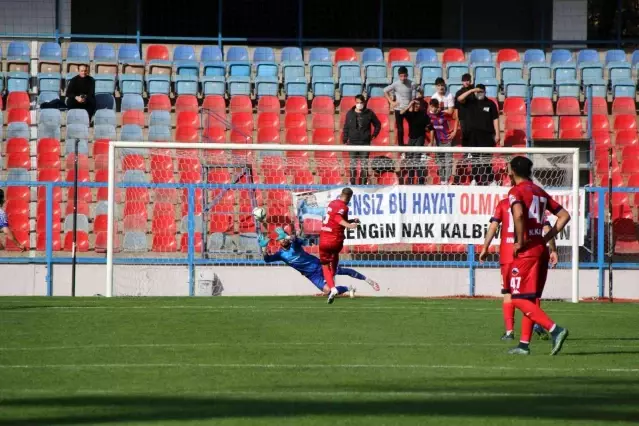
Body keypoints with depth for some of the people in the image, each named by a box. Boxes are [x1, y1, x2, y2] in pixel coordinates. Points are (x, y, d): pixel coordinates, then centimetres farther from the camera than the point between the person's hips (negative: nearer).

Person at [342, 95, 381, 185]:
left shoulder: (369, 113, 0)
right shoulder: (350, 113, 3)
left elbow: (377, 124, 13)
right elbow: (346, 128, 7)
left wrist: (374, 135, 7)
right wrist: (345, 140, 4)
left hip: (365, 143, -1)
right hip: (353, 142, 1)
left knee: (364, 165, -1)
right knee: (353, 164, 4)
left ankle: (363, 183, 4)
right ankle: (352, 183, 10)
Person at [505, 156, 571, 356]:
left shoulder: (516, 192, -7)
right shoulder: (540, 192, 16)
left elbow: (518, 214, -27)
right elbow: (564, 215, 15)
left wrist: (520, 242, -17)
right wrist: (547, 238, 13)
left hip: (526, 250, -8)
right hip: (541, 249, 8)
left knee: (519, 299, -8)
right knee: (532, 299, 13)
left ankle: (555, 330, -21)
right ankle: (524, 344, 14)